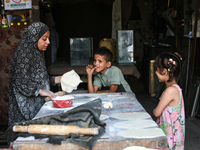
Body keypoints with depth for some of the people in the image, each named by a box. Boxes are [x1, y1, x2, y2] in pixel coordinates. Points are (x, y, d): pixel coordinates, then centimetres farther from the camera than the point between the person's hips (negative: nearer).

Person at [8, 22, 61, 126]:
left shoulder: (38, 53, 13)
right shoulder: (24, 54, -15)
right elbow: (20, 81, -20)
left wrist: (57, 79, 9)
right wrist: (40, 91, -23)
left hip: (38, 104, 8)